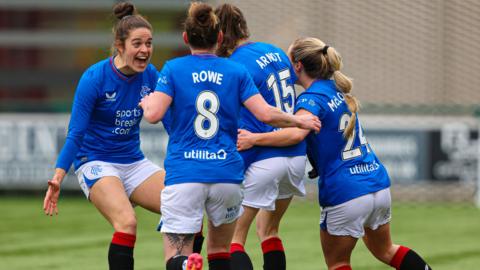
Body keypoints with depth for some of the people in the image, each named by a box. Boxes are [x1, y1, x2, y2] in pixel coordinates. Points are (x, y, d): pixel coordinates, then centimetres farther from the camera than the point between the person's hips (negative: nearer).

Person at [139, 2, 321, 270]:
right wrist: (300, 121, 14)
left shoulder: (173, 69, 2)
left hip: (184, 175, -2)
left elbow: (154, 114, -9)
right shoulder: (237, 72, 6)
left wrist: (148, 102, 14)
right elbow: (266, 114, -3)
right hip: (227, 174, 2)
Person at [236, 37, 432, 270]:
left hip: (345, 195, -8)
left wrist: (254, 138, -30)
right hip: (379, 186, 8)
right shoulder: (338, 91, 14)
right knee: (384, 250, 27)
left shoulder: (311, 98, -12)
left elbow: (296, 133, -33)